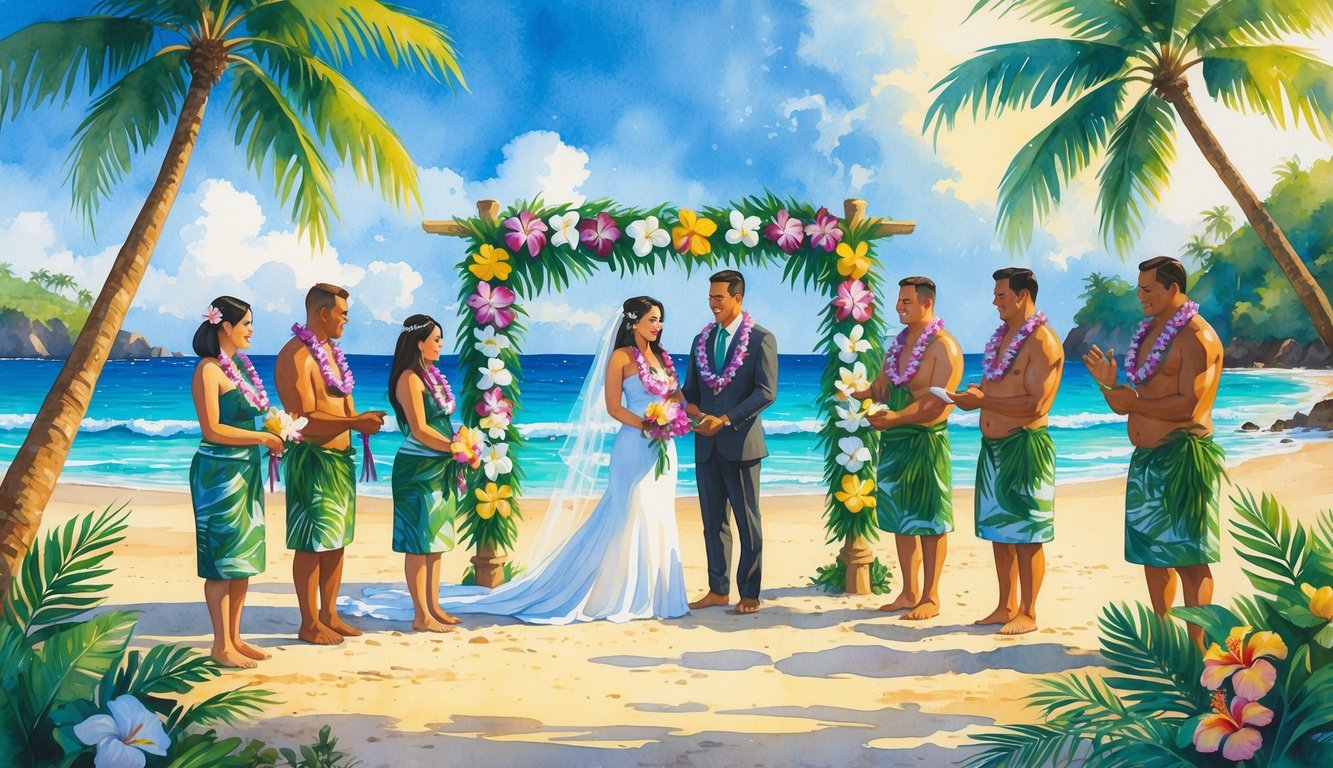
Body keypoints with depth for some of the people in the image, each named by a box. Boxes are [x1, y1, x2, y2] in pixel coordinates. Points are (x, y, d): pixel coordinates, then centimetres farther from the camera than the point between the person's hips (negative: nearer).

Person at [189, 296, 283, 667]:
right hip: (219, 471, -9)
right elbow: (213, 430, -18)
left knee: (245, 557, 11)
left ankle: (235, 637, 20)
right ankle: (221, 645, 7)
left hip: (246, 469, 9)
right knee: (223, 558, -2)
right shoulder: (208, 370, -13)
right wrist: (263, 437, -14)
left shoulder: (239, 364, 12)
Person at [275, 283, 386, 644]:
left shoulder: (331, 350, 16)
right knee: (312, 543, -2)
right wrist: (354, 422, -26)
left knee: (337, 540, 14)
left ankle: (329, 614, 24)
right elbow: (305, 420, -21)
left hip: (341, 458, 9)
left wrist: (363, 421, 6)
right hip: (312, 459, -9)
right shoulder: (296, 357, -15)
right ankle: (309, 624, 7)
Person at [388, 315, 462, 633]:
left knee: (435, 540, 14)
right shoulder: (410, 378, -14)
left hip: (439, 468, 9)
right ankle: (422, 616, 5)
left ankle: (433, 607, 24)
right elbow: (420, 431, -19)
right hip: (418, 468, -9)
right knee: (419, 543, -2)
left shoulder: (431, 374, 13)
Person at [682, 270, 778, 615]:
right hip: (706, 444, 6)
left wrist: (725, 420, -18)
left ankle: (749, 593, 11)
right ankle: (718, 590, 18)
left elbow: (767, 392, -12)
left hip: (740, 441, -5)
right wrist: (690, 408, -6)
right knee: (713, 520, 10)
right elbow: (690, 388, 17)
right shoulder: (702, 340, 13)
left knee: (747, 521, 3)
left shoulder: (761, 339, -4)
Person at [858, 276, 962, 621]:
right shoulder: (899, 342, 13)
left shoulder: (944, 346, -11)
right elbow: (882, 385, 16)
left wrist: (896, 417, -26)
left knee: (929, 520, 1)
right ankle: (909, 593, 22)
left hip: (926, 440, -8)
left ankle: (930, 597, 10)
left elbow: (938, 402, -19)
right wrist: (860, 393, -5)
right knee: (900, 517, 12)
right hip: (894, 439, 8)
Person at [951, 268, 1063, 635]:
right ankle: (1005, 607, 24)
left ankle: (1027, 614, 8)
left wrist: (982, 400, -19)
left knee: (1026, 535, -1)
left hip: (1025, 446, -9)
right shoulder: (1001, 336, 14)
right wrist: (971, 395, 2)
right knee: (998, 530, 14)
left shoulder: (1042, 342, -13)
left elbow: (1036, 404, -20)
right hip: (992, 445, 9)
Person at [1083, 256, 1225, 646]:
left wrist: (1134, 402, -15)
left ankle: (1195, 645, 2)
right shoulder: (1148, 332, 16)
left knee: (1188, 557, -4)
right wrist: (1109, 383, 0)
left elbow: (1188, 406, -20)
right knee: (1152, 551, 14)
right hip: (1146, 457, 9)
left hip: (1183, 457, -9)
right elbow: (1131, 404, 18)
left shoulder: (1197, 337, -11)